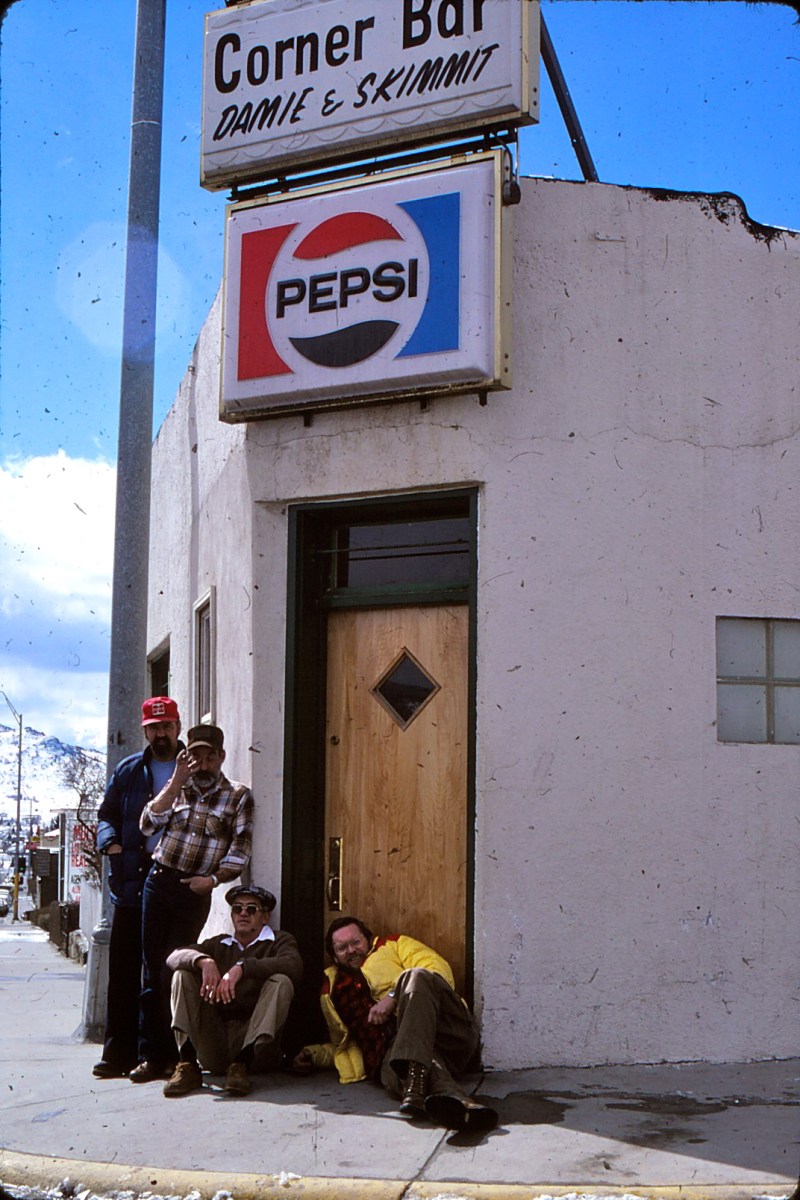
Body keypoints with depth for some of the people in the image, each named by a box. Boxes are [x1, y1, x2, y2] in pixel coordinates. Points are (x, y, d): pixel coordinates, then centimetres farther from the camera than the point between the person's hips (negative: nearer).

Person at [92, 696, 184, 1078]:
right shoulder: (128, 770, 14)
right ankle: (119, 1051, 5)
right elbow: (107, 814, 16)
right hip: (132, 882, 2)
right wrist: (110, 842, -5)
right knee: (123, 967, 0)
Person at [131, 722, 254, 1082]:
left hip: (195, 891, -3)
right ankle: (150, 1054, 5)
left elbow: (240, 852, -1)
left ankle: (170, 1054, 8)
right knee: (151, 968, 2)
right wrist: (177, 781, -9)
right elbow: (148, 825, -3)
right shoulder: (177, 789, 13)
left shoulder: (238, 796, 3)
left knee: (172, 971, -3)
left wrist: (214, 878, -16)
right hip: (159, 879, 3)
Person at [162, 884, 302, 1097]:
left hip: (255, 1046, -3)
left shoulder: (279, 941, 11)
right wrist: (203, 961, -18)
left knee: (280, 982, -22)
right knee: (183, 975, -6)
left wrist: (241, 968, -24)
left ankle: (242, 1064, -33)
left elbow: (293, 966, -14)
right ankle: (187, 1065, -22)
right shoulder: (218, 944, 20)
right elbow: (174, 957, 4)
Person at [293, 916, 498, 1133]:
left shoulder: (394, 946, 23)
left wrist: (394, 996, -5)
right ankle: (453, 1099, -71)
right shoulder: (332, 991, 32)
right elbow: (343, 1044, 39)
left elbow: (438, 970, 6)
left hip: (451, 1032, -1)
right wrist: (314, 1054, 21)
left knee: (415, 976, -31)